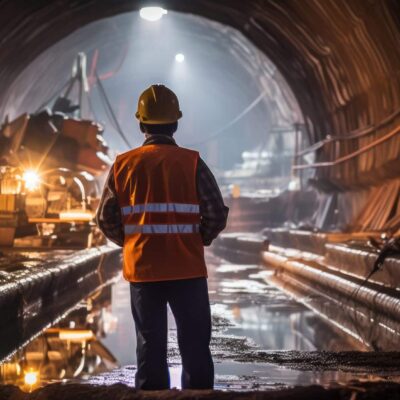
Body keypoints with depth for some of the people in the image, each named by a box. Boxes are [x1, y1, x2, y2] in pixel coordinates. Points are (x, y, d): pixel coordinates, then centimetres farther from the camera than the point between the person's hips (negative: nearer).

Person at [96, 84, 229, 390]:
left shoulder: (124, 164, -1)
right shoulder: (191, 163, -7)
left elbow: (106, 219, 1)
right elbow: (217, 215, -7)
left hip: (142, 270, 2)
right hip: (187, 270, -2)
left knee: (150, 346, 10)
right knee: (195, 346, 8)